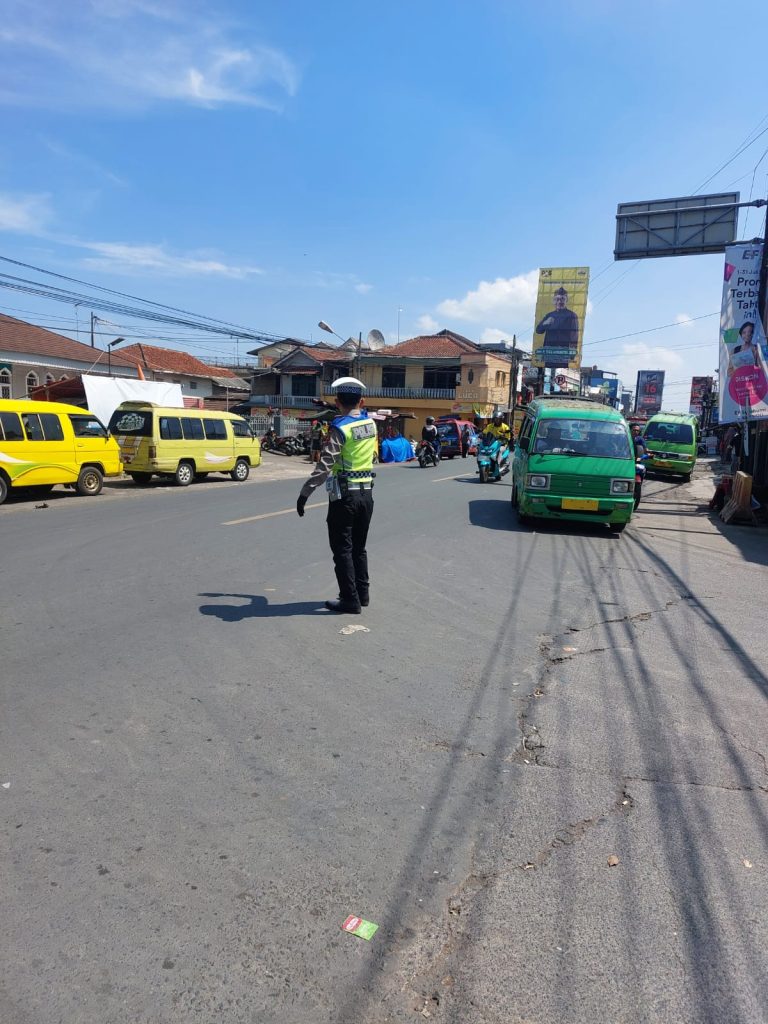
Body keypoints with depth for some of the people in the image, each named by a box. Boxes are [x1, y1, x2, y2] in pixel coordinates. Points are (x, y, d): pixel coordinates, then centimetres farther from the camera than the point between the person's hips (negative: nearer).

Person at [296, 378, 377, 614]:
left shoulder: (340, 429, -15)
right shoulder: (370, 423, 5)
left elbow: (324, 465, -22)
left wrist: (305, 493, -19)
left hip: (344, 496, -7)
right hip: (366, 494, 7)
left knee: (342, 549, 1)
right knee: (358, 547, 18)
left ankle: (350, 600, 4)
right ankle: (362, 593, 24)